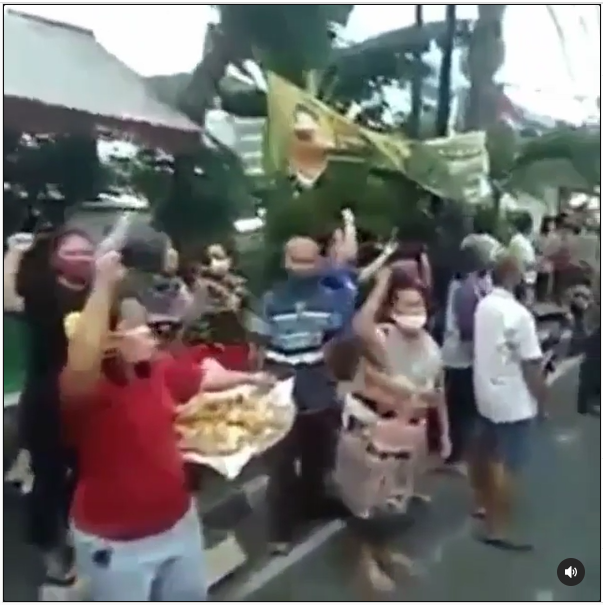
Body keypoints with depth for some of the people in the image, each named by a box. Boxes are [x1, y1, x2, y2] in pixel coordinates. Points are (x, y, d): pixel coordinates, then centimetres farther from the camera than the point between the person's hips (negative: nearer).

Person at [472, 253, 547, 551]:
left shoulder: (483, 305, 0)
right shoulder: (518, 314, -23)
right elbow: (530, 364, -19)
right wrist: (542, 395, -7)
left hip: (486, 393, 8)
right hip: (514, 401, -8)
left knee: (487, 454, 22)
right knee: (509, 466, 2)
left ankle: (484, 505, 39)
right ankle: (498, 530, 10)